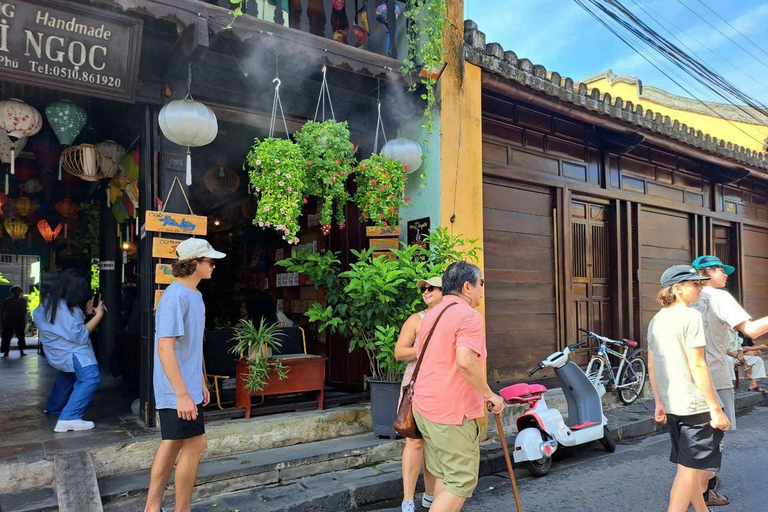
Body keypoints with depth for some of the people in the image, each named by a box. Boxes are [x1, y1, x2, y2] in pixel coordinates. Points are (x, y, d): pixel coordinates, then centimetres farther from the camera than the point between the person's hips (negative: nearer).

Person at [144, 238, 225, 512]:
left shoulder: (195, 295, 10)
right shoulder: (175, 297, -20)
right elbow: (165, 348, -25)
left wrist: (201, 383, 20)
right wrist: (182, 394, -27)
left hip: (189, 386, 10)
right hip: (178, 390, -10)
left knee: (173, 443, 16)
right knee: (195, 445, -1)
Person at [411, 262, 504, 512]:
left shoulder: (432, 314, 14)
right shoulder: (469, 315, -14)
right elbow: (465, 361, -28)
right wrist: (490, 395, -17)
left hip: (424, 405, 9)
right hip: (452, 410, -9)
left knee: (443, 476, 19)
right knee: (461, 482, 0)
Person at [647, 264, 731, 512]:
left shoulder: (656, 320, 10)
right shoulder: (690, 316, -14)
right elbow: (697, 367, -18)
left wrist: (659, 403, 18)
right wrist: (716, 409, -14)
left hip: (672, 406, 8)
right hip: (696, 406, -8)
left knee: (687, 466, 19)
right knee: (689, 470, -1)